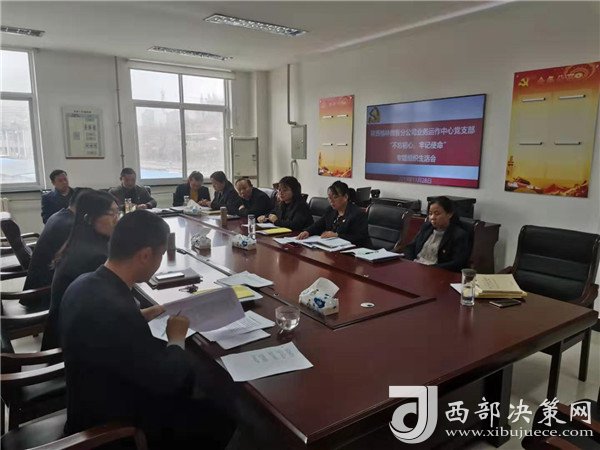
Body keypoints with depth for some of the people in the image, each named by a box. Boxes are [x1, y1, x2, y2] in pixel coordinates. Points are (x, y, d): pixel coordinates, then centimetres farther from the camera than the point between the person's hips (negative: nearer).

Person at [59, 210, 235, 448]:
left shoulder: (86, 283, -8)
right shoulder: (116, 310, -38)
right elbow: (165, 379, -27)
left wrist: (142, 315, 6)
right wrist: (177, 338, -11)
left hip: (96, 400, 9)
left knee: (201, 382, 16)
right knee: (221, 422, 2)